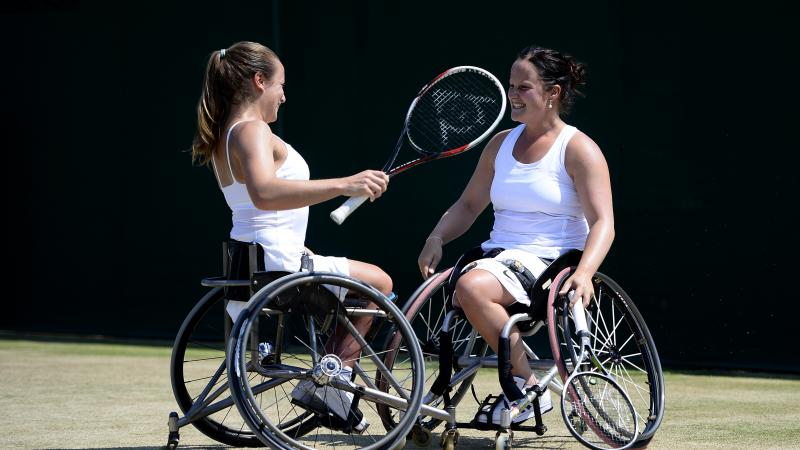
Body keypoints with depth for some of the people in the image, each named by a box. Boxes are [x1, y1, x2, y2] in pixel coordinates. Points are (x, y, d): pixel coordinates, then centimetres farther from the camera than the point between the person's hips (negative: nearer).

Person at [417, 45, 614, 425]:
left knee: (471, 287, -33)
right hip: (497, 258, 6)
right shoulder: (501, 144, 17)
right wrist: (436, 239, 0)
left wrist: (584, 273, -29)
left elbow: (602, 223, -11)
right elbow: (468, 205, 21)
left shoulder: (578, 149, -2)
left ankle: (527, 386, -20)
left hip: (551, 263, -6)